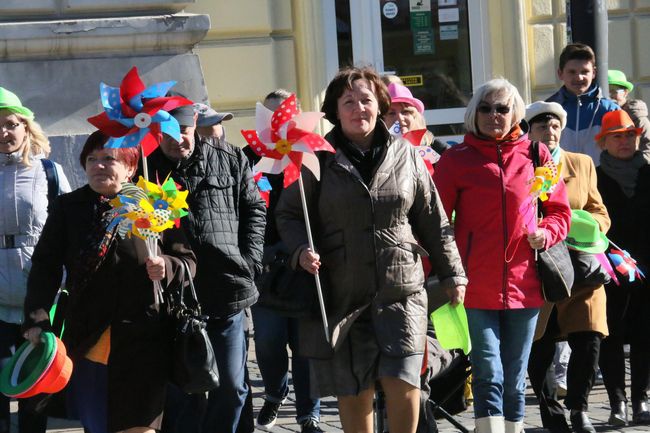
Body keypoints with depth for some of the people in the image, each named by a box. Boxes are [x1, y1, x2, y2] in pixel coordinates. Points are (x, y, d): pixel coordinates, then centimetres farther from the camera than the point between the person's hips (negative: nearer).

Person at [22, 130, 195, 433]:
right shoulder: (67, 208, 6)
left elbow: (187, 261, 3)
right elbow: (45, 267, 4)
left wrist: (167, 268, -19)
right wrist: (37, 319, -8)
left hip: (142, 347, -2)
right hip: (87, 343, 2)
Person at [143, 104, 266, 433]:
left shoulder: (229, 158, 3)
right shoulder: (145, 169, 0)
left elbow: (253, 208, 11)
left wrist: (250, 259, 2)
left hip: (228, 294, 1)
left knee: (231, 386, 7)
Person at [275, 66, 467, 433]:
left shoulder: (406, 155, 6)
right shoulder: (319, 159, 1)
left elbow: (433, 221, 11)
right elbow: (288, 213, 5)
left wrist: (453, 274, 12)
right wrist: (301, 250, -13)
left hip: (400, 289, 1)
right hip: (341, 293, 0)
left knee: (402, 381, -10)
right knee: (353, 390, 5)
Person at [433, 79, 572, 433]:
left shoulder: (536, 155, 8)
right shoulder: (456, 160, 2)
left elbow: (560, 212, 14)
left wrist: (545, 234, -7)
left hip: (523, 285, 3)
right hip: (476, 286, -3)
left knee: (515, 379, 12)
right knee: (489, 376, -10)